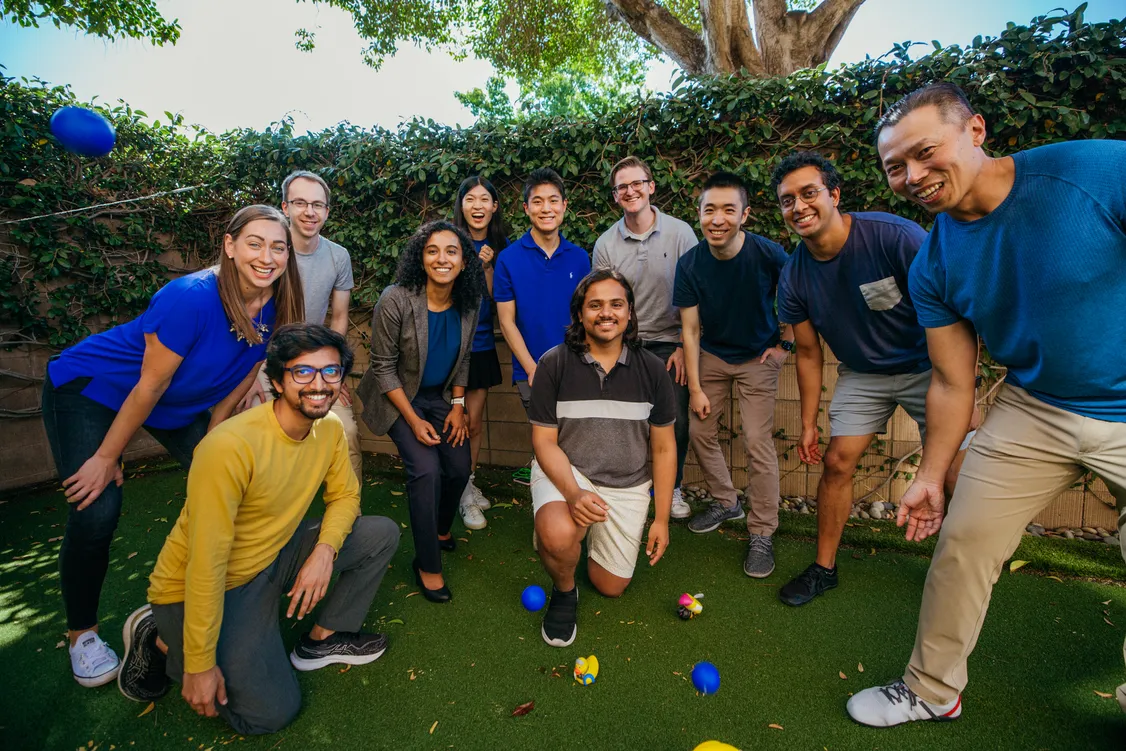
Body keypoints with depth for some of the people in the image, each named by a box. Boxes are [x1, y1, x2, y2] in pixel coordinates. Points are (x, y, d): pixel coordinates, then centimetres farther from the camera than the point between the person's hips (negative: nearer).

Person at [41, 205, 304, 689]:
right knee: (96, 513, -14)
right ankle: (82, 634, 13)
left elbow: (234, 384, -5)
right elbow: (151, 385, -26)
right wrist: (107, 458, -15)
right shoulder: (190, 298, -34)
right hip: (90, 390, -6)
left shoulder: (275, 310, -15)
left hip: (178, 405, 6)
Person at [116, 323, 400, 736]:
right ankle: (160, 640, 9)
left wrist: (325, 551, -18)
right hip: (205, 589, -6)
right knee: (272, 712, -13)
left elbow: (345, 495, 3)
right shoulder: (231, 447, -31)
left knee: (382, 534, -5)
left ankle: (323, 638, 12)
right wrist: (199, 665, -20)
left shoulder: (330, 429, -9)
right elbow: (206, 565, -27)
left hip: (274, 558, 7)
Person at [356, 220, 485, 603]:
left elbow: (462, 360, 5)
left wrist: (457, 406, -3)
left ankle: (441, 529, 30)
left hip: (442, 397, 5)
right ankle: (427, 564, -1)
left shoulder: (468, 304, -9)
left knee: (459, 468, -4)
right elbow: (383, 367, -16)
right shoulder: (396, 300, -24)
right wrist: (414, 420, -18)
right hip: (399, 398, -4)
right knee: (426, 469, -20)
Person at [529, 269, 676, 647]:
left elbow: (664, 449, 1)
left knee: (611, 586, 11)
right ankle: (563, 592, 2)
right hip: (565, 472, -2)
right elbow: (544, 441, -10)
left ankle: (593, 532, 43)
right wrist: (574, 494, -27)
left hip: (627, 485, 3)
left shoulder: (652, 369, -6)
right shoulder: (554, 363, -12)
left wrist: (662, 519, 0)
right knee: (559, 536, -35)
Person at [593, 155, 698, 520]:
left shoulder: (680, 233, -4)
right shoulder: (605, 244, -1)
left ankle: (672, 488, 25)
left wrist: (684, 347, -4)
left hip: (670, 343, 0)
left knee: (676, 421, 0)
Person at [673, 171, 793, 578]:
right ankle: (726, 502, 29)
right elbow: (690, 330, -10)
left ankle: (762, 534, 6)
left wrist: (784, 343, -4)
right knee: (699, 431, 5)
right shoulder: (689, 264, -16)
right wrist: (695, 388, -9)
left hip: (758, 358, -3)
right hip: (711, 355, 3)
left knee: (758, 442, -9)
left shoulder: (769, 254, -24)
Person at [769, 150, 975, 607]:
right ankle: (824, 568, 16)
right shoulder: (794, 277, -12)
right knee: (836, 462, -1)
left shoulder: (895, 237, -25)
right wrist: (808, 424, 2)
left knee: (958, 477, -7)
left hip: (929, 367, -3)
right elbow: (808, 354, 0)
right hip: (861, 374, 3)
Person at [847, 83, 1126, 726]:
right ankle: (932, 692, 25)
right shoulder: (934, 268, -8)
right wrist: (932, 475, 4)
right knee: (962, 542, 3)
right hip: (1035, 409, 3)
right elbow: (954, 383, 0)